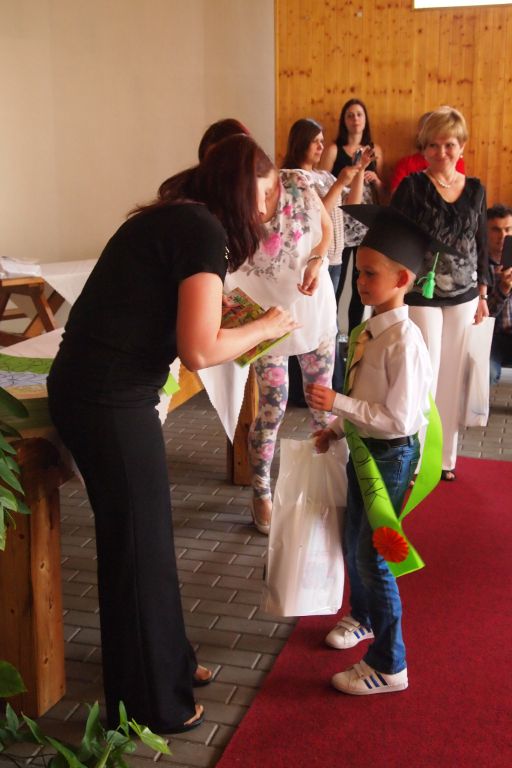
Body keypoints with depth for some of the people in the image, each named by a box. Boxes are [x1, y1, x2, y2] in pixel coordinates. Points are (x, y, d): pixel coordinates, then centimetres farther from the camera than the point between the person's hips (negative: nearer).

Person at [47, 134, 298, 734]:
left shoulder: (171, 218, 14)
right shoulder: (204, 230, -14)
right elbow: (199, 351, -20)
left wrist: (214, 307, 13)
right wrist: (263, 327, -5)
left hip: (91, 388, 9)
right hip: (109, 402, -9)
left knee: (142, 538, 21)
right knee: (138, 549, 6)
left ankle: (168, 663, 41)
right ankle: (150, 706, 25)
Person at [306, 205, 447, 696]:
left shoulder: (404, 341, -25)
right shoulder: (370, 328, 2)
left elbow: (398, 419, -26)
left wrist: (338, 403, -27)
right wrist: (338, 429, 10)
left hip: (391, 456, -9)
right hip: (364, 449, 9)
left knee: (372, 555, 0)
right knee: (352, 541, 23)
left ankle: (389, 667, 16)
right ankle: (363, 618, 49)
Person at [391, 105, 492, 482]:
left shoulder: (475, 189, 6)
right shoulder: (412, 186, -6)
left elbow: (482, 244, 12)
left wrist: (483, 294, 11)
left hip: (463, 298, 4)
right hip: (422, 297, -4)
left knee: (452, 378, 10)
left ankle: (445, 457, 23)